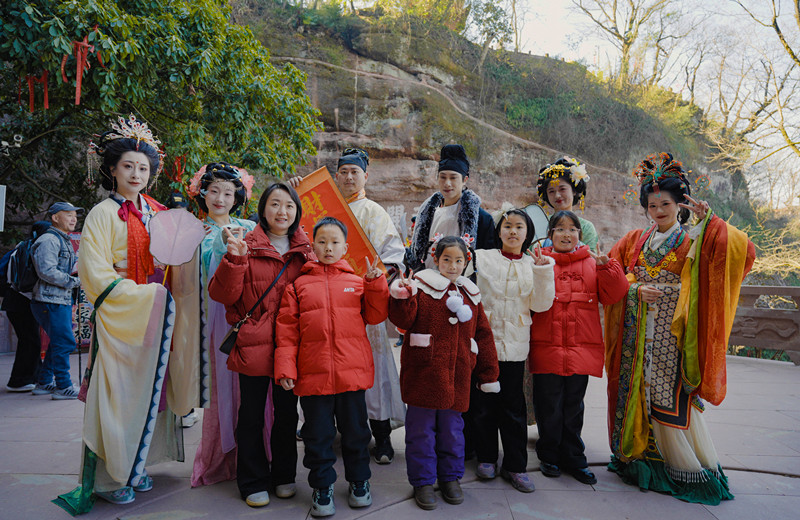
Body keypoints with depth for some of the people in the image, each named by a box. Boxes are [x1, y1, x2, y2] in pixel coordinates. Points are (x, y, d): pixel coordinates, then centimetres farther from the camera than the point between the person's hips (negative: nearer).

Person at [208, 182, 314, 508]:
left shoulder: (305, 251, 7)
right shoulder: (246, 247, -2)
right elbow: (222, 295, -8)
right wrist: (234, 259, -22)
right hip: (254, 344, -3)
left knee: (287, 412, 15)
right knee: (251, 415, 8)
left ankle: (284, 476, 32)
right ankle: (253, 482, 25)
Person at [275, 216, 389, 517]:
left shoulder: (358, 283, 7)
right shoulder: (298, 285, 4)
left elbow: (376, 315, 3)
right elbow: (287, 330, 1)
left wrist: (375, 282, -7)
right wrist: (285, 368, -7)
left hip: (352, 372, 1)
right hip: (313, 375, 0)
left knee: (355, 430, 15)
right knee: (318, 434, 11)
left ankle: (359, 481, 35)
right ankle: (322, 486, 30)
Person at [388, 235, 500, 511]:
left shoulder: (470, 295, 12)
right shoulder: (421, 287, -3)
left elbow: (483, 335, 14)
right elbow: (404, 320, -10)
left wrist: (489, 374, 13)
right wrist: (402, 298, -29)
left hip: (457, 376, 4)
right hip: (424, 372, -4)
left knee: (452, 428, 14)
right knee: (422, 428, 5)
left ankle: (450, 477, 31)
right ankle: (422, 481, 21)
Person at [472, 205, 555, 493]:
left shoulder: (534, 265, 8)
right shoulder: (482, 258, 3)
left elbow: (540, 305, -2)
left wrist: (543, 271, -11)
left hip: (514, 345, 1)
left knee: (513, 406, 5)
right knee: (484, 404, 8)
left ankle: (515, 465, 18)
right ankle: (486, 457, 27)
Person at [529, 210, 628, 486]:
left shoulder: (593, 263, 8)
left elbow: (613, 295, 0)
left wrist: (607, 266, -12)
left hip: (582, 347, 2)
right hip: (547, 347, -1)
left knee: (573, 406, 13)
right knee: (549, 406, 8)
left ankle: (573, 458, 27)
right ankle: (549, 456, 26)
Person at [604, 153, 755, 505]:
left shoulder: (694, 240, 2)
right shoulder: (638, 240, 13)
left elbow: (744, 251, -11)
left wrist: (709, 220, -14)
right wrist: (636, 289, -8)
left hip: (672, 331, -3)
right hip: (639, 332, 4)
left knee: (670, 395, -3)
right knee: (640, 390, 6)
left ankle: (687, 467, 12)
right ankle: (641, 458, 20)